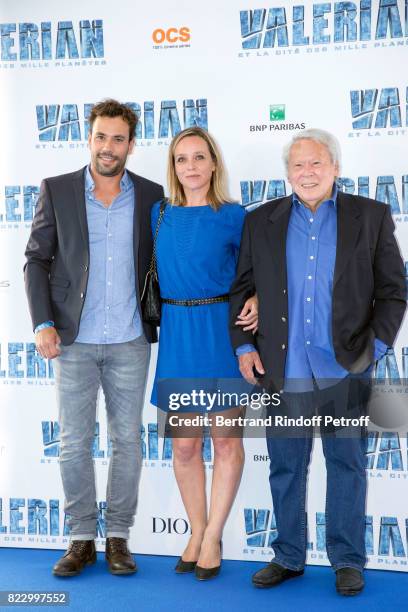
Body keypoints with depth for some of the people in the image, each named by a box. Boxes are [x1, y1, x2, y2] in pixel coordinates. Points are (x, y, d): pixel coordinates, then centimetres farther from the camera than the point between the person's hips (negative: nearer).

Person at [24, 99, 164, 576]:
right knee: (74, 443, 5)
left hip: (130, 341, 1)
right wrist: (43, 323, -8)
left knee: (127, 441, 7)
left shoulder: (151, 196, 4)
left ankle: (118, 537, 20)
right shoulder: (56, 191, 1)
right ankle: (81, 538, 19)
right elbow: (36, 260, 2)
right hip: (74, 340, 0)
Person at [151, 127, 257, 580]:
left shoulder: (233, 216, -3)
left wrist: (255, 301, -12)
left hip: (222, 331, -3)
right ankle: (196, 533, 26)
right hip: (177, 334, 3)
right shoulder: (159, 214, 6)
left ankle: (213, 537, 20)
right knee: (184, 444, 8)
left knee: (226, 440, 4)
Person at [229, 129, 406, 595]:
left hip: (346, 368, -1)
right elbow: (240, 289, 10)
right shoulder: (261, 221, 8)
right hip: (282, 369, 2)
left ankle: (347, 560, 22)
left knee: (347, 463, 7)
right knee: (285, 466, 10)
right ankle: (288, 557, 25)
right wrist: (242, 347, 1)